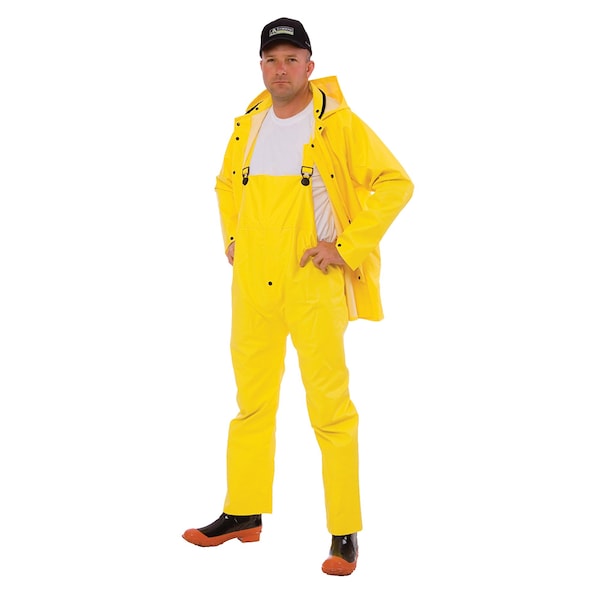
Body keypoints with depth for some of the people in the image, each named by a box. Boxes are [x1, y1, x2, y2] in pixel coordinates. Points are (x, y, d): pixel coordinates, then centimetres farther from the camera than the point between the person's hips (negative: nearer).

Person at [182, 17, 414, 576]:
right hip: (253, 284, 6)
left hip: (314, 284, -6)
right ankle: (244, 513, 28)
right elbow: (227, 183, 29)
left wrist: (348, 245, -14)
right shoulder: (249, 124, 11)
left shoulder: (338, 124, -7)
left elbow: (395, 183, -11)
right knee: (252, 400, 15)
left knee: (330, 408, -4)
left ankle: (345, 533, 4)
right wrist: (231, 237, 15)